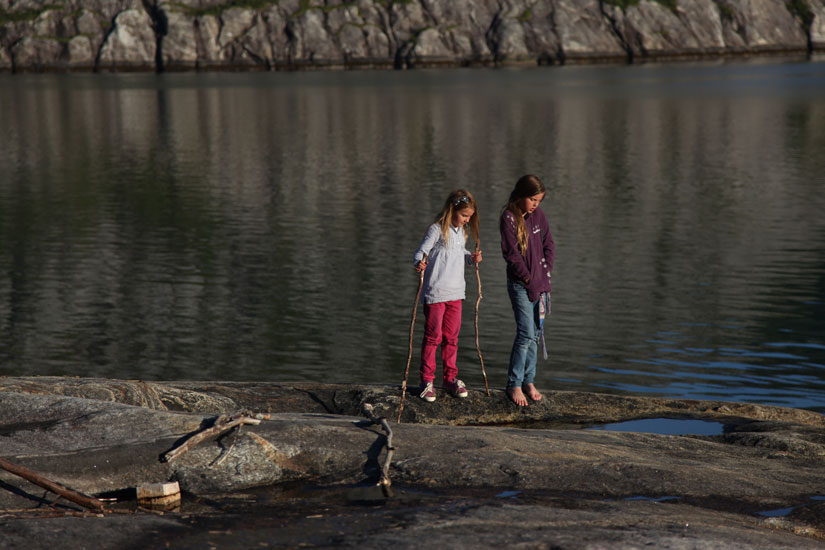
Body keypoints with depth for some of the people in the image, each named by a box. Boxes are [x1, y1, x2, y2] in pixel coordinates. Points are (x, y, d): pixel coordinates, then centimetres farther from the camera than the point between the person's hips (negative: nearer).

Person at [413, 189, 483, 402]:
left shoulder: (462, 231, 11)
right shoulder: (437, 230, -12)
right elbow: (420, 252, -16)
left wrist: (471, 258, 3)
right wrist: (419, 263, -37)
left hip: (456, 293, 7)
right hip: (435, 293, -7)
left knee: (451, 337, 12)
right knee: (433, 337, -2)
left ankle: (450, 378, 22)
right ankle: (427, 380, 7)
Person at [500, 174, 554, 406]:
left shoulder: (538, 215, 7)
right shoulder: (509, 218, -12)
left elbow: (549, 244, 13)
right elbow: (511, 254, -14)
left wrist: (545, 271, 2)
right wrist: (529, 279, -12)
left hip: (540, 281, 6)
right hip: (520, 285, -6)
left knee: (536, 333, 9)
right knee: (526, 334, -11)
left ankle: (528, 380, 19)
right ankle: (514, 385, 0)